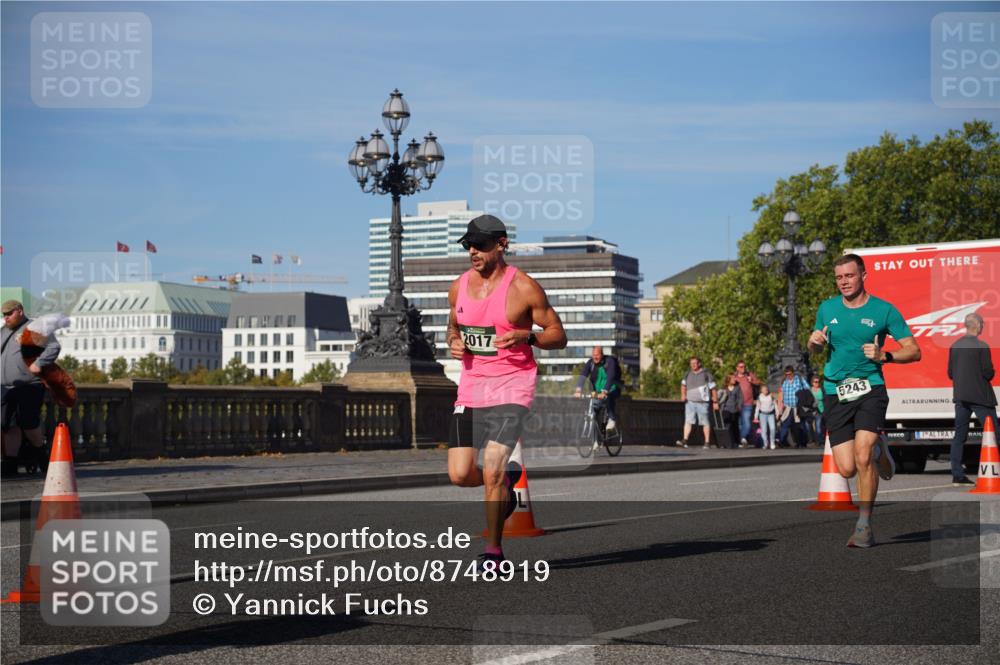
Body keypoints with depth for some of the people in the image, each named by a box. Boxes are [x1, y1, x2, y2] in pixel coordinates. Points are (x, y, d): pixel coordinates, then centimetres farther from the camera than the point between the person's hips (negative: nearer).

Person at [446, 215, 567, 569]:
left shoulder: (524, 288, -7)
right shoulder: (459, 287, 8)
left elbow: (558, 336, -1)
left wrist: (525, 337, -20)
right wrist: (453, 341, 2)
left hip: (511, 390, -5)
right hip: (470, 390, 5)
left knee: (492, 471, -14)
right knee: (460, 475, -2)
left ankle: (493, 550, 4)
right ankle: (506, 485, 31)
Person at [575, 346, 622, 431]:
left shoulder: (610, 361, -20)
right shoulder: (590, 363, -7)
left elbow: (610, 378, -32)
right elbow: (583, 376, -18)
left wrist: (604, 393, -44)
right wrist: (579, 390, -33)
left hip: (612, 391, -5)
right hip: (598, 392, 5)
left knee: (608, 398, -34)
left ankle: (612, 419, -17)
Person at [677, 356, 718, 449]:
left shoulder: (706, 374, 0)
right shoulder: (688, 374, 13)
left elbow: (713, 388, 2)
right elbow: (683, 384, 26)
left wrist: (715, 402, 0)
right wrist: (683, 394, 7)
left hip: (702, 402, -4)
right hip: (690, 402, 4)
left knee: (705, 422, 0)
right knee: (688, 421, -6)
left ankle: (707, 442, 6)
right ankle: (685, 441, -13)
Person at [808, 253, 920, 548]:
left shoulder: (884, 310, -1)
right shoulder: (827, 309, 9)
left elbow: (914, 351, 1)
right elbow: (815, 348, 23)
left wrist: (885, 355, -16)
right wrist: (814, 342, -1)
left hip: (870, 389, -3)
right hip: (835, 394, 3)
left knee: (863, 456, -21)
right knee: (847, 469, -3)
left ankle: (864, 525, -7)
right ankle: (878, 450, 33)